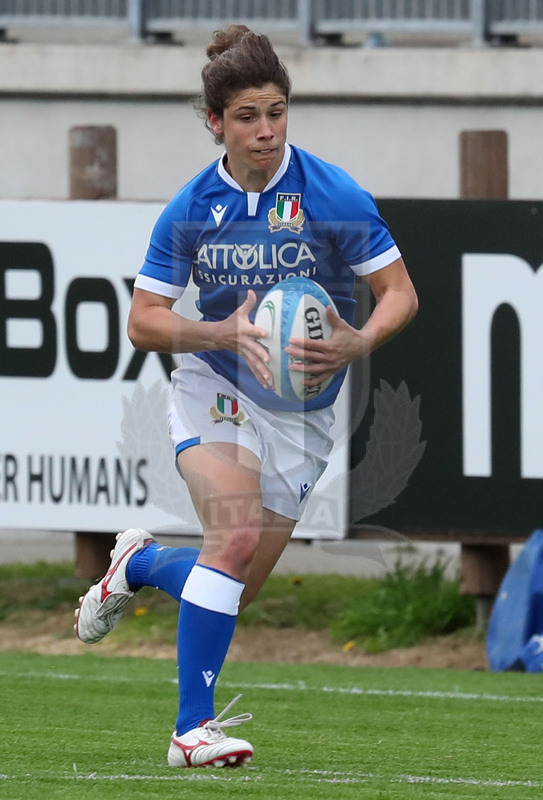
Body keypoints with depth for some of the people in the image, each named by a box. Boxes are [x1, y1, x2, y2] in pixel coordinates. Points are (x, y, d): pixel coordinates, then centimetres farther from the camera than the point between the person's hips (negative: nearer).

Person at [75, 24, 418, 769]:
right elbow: (143, 320, -4)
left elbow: (401, 293, -9)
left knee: (233, 593, 6)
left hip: (301, 411, 2)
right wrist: (223, 332, -22)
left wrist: (358, 343, -30)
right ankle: (192, 727, -24)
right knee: (237, 531, -28)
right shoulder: (192, 209, -8)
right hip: (215, 390, -2)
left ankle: (140, 564, 42)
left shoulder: (333, 196, -13)